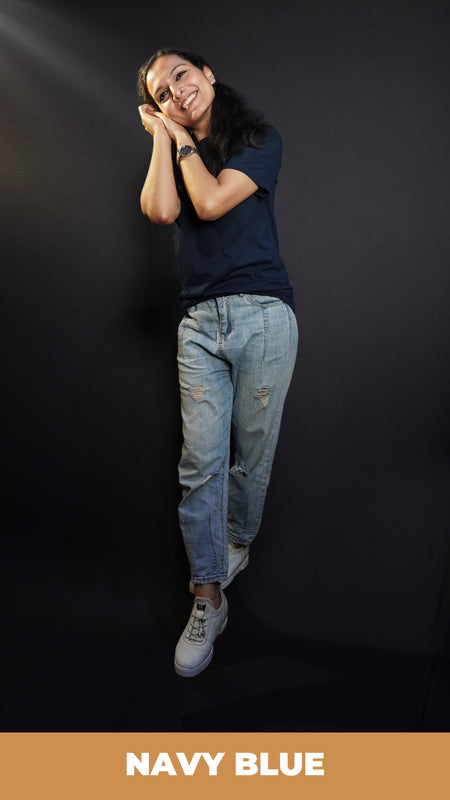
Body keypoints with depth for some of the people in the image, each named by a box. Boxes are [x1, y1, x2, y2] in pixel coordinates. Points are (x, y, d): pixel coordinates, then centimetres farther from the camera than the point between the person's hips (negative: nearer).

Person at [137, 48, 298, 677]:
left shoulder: (260, 140, 8)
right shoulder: (173, 153, 20)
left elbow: (210, 202, -9)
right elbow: (160, 210, -4)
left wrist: (183, 140, 6)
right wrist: (164, 135, 7)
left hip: (261, 317, -3)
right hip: (199, 324, 3)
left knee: (251, 454, 4)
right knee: (201, 463, -5)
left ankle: (237, 546, 31)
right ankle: (208, 601, 5)